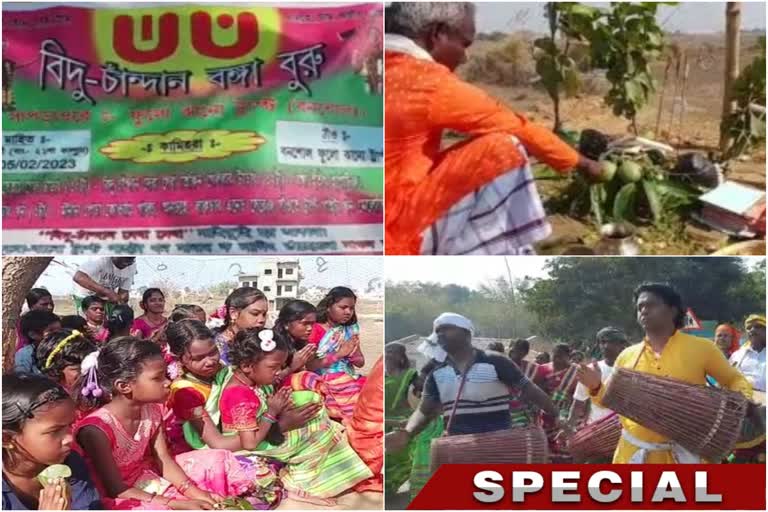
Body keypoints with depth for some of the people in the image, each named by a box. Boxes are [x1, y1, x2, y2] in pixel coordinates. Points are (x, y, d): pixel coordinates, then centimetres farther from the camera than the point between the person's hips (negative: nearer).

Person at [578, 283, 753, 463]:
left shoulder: (701, 348, 0)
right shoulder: (627, 355, 8)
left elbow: (734, 380, 8)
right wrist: (596, 388, -5)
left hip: (685, 454, -2)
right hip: (635, 454, 3)